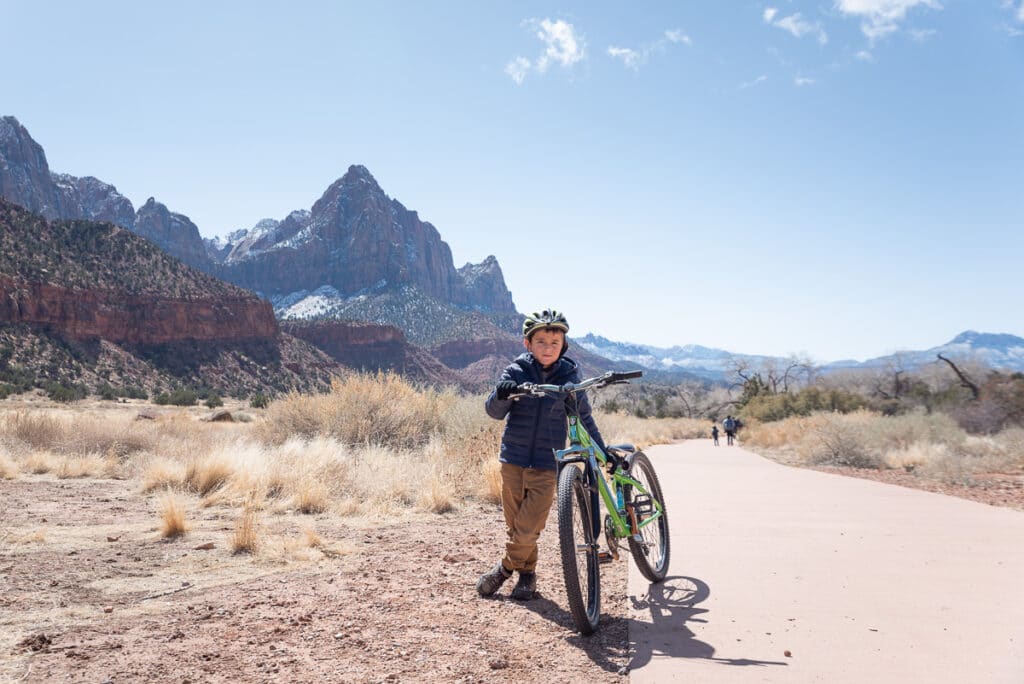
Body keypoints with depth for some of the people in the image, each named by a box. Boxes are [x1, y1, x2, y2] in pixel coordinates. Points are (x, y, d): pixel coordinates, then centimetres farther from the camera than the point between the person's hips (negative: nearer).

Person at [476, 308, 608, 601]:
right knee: (514, 524, 10)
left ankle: (505, 569, 20)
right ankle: (527, 573, 31)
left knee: (528, 529, -5)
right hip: (513, 459, 1)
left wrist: (604, 452, 11)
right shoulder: (516, 372, -3)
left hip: (546, 463, -1)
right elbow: (494, 411, -10)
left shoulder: (569, 376, -2)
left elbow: (583, 418, 9)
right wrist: (501, 395, -32)